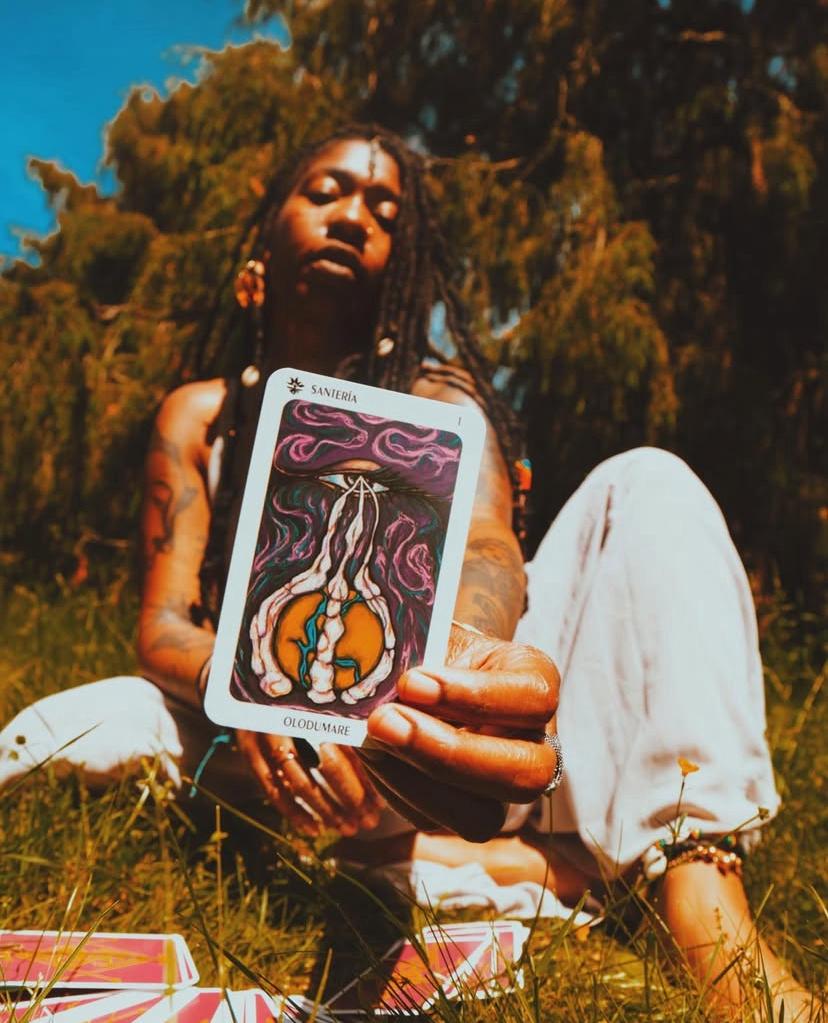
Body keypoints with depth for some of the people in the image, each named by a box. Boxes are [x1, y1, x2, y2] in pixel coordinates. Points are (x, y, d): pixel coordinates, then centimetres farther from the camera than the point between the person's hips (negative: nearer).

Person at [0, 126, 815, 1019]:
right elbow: (163, 625, -5)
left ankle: (704, 905, -33)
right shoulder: (201, 417, 5)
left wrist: (474, 656, -46)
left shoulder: (437, 397, 1)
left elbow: (485, 543, -20)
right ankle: (500, 869, -25)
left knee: (645, 485, -18)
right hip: (327, 765, 1)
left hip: (451, 732, 0)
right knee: (74, 730, -24)